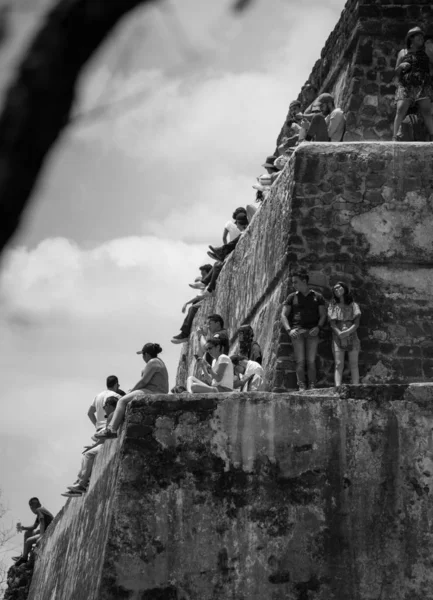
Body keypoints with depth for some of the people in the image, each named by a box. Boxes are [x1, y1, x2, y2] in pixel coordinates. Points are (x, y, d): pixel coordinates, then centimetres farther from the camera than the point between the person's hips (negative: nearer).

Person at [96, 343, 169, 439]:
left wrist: (131, 392, -5)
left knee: (122, 401, -11)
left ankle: (111, 429, -22)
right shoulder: (158, 362, 23)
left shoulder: (152, 362, -10)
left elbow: (144, 381, -15)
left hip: (151, 393, -11)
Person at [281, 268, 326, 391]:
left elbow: (323, 315, 10)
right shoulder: (292, 297, 12)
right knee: (300, 361, -7)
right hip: (297, 332, 0)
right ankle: (301, 387, -9)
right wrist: (289, 330, -9)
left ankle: (312, 387, -6)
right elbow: (283, 315, 8)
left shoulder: (317, 297, 11)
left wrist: (318, 327, -9)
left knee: (311, 361, -6)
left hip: (312, 332, 0)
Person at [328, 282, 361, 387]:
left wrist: (347, 332, -18)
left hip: (352, 337, 0)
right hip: (338, 338, 0)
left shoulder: (353, 306, 10)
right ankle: (338, 388, -21)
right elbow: (332, 324, 0)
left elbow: (356, 323, 0)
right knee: (339, 364, -10)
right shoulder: (332, 307, 11)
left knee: (353, 365, -4)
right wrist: (340, 333, -18)